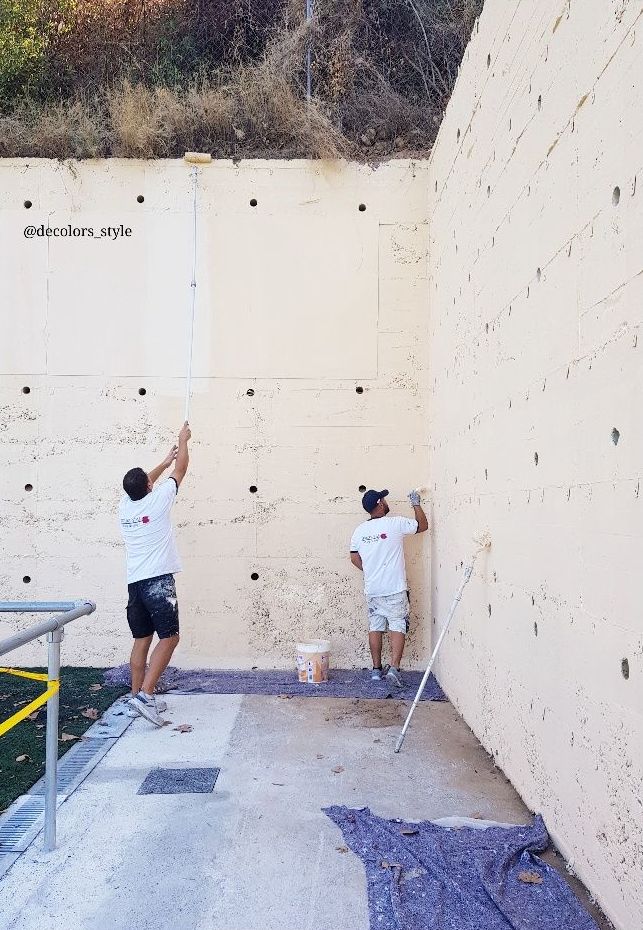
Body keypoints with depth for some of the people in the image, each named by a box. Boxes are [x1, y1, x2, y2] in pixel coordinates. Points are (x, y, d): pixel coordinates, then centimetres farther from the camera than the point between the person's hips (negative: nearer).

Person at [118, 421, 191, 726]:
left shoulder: (125, 505, 9)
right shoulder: (157, 501, -6)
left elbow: (141, 484, 31)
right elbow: (181, 470, 6)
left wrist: (165, 461, 39)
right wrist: (183, 441, 22)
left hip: (135, 582, 7)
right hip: (158, 580, -7)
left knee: (142, 639, 12)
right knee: (169, 637, -4)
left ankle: (138, 696, 17)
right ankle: (145, 695, -13)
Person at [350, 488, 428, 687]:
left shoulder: (360, 530, 3)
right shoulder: (396, 524, -10)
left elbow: (354, 558, 10)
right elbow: (423, 525, 5)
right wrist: (416, 503, 15)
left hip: (371, 590, 4)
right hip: (395, 589, -4)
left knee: (375, 628, 11)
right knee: (397, 627, 1)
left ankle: (376, 670, 17)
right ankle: (394, 668, -8)